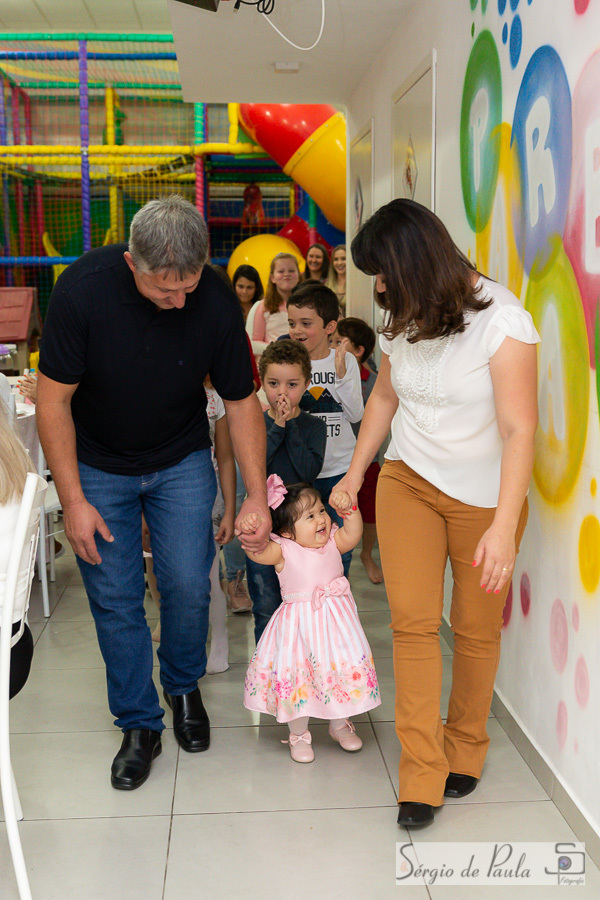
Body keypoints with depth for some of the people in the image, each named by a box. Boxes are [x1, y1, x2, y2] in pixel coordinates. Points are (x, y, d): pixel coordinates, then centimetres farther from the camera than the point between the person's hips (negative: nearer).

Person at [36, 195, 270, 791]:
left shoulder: (216, 301, -21)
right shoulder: (83, 288, -25)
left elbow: (241, 401, -8)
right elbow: (53, 399, -17)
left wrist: (257, 494, -11)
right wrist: (73, 500, -17)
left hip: (181, 462, 1)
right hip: (96, 466, -1)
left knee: (188, 586, -2)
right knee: (114, 597, 1)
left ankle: (184, 688, 28)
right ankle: (139, 725, 19)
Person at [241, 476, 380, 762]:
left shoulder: (332, 542, 2)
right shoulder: (283, 550, -12)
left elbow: (352, 536, -12)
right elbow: (258, 552, -27)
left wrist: (349, 509, -24)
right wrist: (250, 532, -46)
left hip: (334, 621, 4)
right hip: (299, 625, -4)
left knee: (342, 672, 12)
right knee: (298, 678, 3)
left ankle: (340, 724, 38)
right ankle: (299, 734, 26)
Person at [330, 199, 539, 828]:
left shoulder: (501, 320, -19)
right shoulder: (403, 320, 0)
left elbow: (519, 429, -23)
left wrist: (504, 526, -30)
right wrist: (355, 472, 17)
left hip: (485, 495, -4)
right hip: (409, 482, 4)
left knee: (475, 627, 7)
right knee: (413, 621, -4)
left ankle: (465, 751, 30)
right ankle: (423, 775, 5)